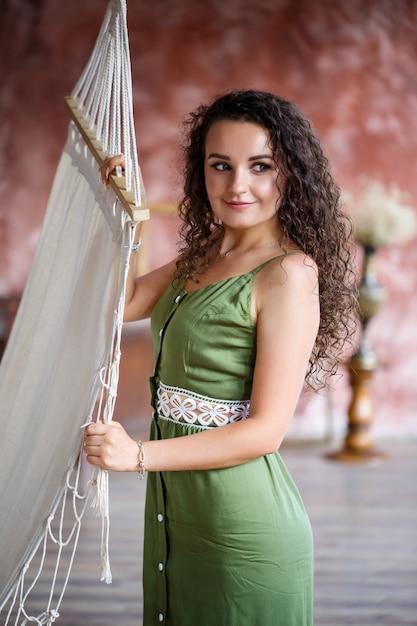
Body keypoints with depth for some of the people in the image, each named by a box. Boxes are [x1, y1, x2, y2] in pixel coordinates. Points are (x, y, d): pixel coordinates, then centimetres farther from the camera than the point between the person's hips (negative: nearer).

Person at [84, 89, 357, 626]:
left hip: (242, 530, -8)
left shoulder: (288, 273, -18)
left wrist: (139, 455, -22)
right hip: (176, 510, 8)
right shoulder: (204, 256, 7)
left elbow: (267, 430, -19)